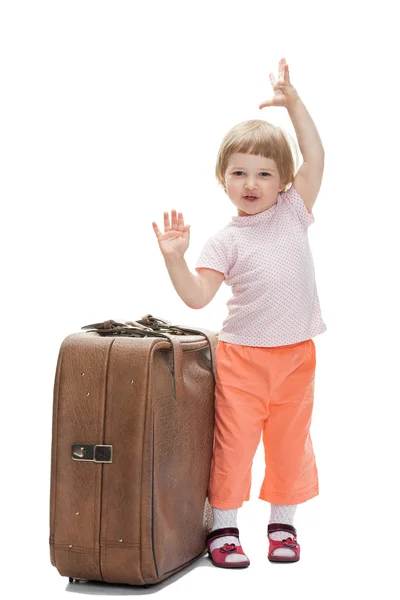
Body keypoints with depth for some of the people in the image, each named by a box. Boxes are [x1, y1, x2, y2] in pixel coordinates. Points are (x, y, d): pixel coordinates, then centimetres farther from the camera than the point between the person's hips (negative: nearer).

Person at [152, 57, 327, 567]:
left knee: (290, 442, 11)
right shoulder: (226, 241, -3)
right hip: (242, 356, -2)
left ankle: (282, 524, 27)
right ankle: (223, 527, 17)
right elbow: (197, 297, -11)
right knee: (233, 443, 3)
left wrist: (292, 102, -5)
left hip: (296, 354, 2)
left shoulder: (293, 211, 4)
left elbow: (315, 158, -2)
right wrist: (175, 258, -26)